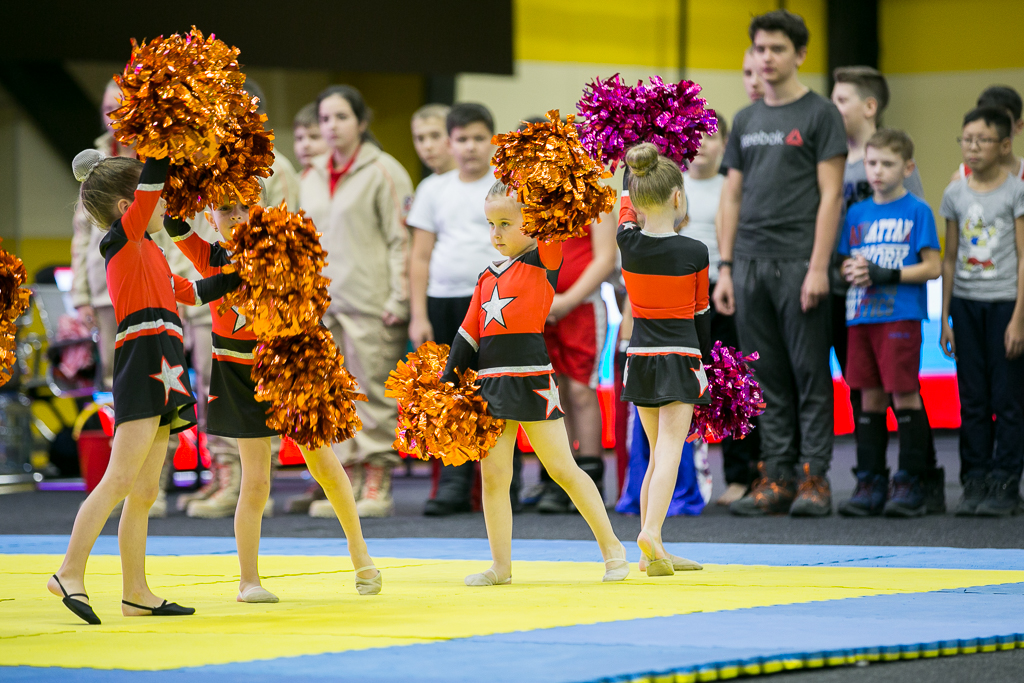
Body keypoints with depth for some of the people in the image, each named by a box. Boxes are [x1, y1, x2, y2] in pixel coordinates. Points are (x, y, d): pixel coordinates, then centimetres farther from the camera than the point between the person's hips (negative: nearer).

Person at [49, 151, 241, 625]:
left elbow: (190, 293, 36)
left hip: (160, 372, 9)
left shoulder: (149, 252, 24)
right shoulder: (121, 238, -2)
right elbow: (152, 182, -11)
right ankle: (71, 573, -19)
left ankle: (136, 593, 10)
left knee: (145, 491, 8)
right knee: (121, 479, -17)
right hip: (141, 359, -9)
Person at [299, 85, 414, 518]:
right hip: (321, 302, 6)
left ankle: (377, 485, -2)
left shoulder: (383, 172, -3)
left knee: (372, 389, -6)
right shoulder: (313, 177, 17)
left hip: (369, 300, -6)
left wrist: (398, 299, -13)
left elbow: (401, 239, -7)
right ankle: (347, 481, 10)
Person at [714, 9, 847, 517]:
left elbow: (830, 194, -8)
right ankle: (777, 479, 10)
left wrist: (818, 266, -15)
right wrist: (724, 268, 8)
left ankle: (815, 479, 0)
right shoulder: (746, 121, 16)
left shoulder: (820, 115, -2)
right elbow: (732, 196, 16)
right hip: (750, 264, 6)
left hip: (798, 264, -6)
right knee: (768, 379, 7)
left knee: (810, 374, -3)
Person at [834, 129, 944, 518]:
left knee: (905, 395, -6)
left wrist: (886, 274, -14)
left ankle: (913, 483, -2)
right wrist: (853, 271, -5)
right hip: (861, 317, 5)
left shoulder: (917, 211, 0)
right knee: (870, 397, 5)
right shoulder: (857, 214, 15)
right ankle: (870, 483, 7)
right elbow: (845, 265, 19)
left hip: (901, 315, -5)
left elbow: (932, 267, -5)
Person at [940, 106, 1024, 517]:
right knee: (972, 399, 5)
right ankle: (975, 482, 9)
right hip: (965, 302, 4)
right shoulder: (955, 194, 8)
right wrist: (945, 319, 9)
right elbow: (950, 259, 12)